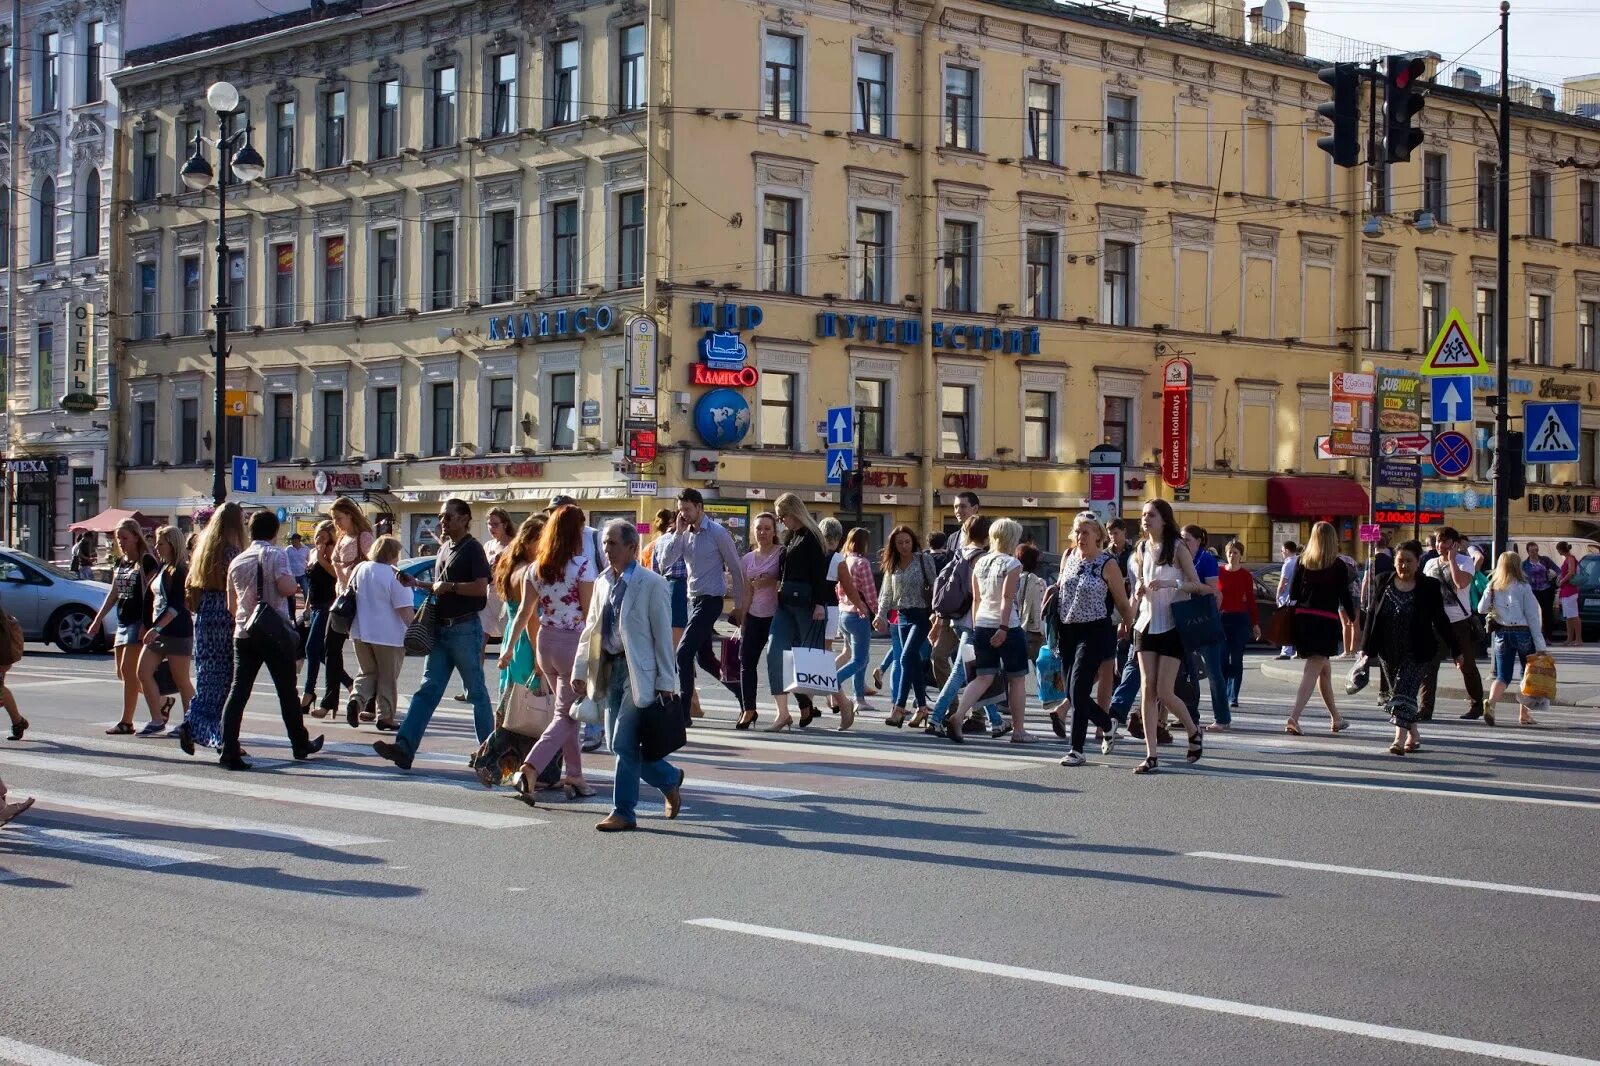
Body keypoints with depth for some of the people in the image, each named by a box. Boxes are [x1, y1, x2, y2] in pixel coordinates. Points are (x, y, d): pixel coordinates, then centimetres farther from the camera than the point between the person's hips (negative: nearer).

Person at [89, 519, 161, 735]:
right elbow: (113, 593, 20)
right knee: (122, 673, 8)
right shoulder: (118, 563, 14)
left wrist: (146, 624, -20)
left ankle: (126, 722, -7)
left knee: (129, 670, -11)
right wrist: (98, 619, 18)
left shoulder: (146, 562, -9)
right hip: (123, 622, 9)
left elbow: (150, 595, -14)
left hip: (139, 621, -9)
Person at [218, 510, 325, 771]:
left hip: (244, 634, 4)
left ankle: (229, 751, -11)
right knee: (287, 691, 10)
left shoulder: (237, 561, 10)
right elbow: (286, 587, -19)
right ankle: (300, 745, 23)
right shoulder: (275, 554, -5)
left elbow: (231, 605, 16)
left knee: (238, 691, -1)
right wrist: (295, 583, 3)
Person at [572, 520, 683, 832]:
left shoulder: (652, 584, -9)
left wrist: (666, 683, -11)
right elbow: (590, 629, 16)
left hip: (639, 672, -7)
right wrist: (580, 670, 9)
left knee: (624, 743, -10)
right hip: (611, 669, 7)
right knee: (622, 745, 10)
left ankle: (624, 812, 0)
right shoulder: (603, 583, 11)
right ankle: (670, 779, 32)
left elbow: (663, 636, -9)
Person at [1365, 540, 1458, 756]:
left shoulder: (1429, 588, -4)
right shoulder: (1383, 583, 4)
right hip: (1389, 652, 4)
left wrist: (1455, 649, 4)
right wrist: (1367, 648, 9)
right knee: (1399, 693, 11)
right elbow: (1373, 615, 9)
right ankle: (1414, 735, 26)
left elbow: (1440, 621, 2)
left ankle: (1400, 738, -21)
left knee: (1405, 692, -15)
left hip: (1417, 653, -4)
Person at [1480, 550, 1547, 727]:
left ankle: (1490, 702, -22)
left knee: (1503, 676, 6)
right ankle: (1524, 715, 14)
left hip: (1502, 633, 3)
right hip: (1523, 633, -3)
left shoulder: (1492, 587, 0)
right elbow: (1532, 617, -9)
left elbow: (1482, 609, 7)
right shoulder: (1523, 587, -9)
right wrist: (1540, 645, -7)